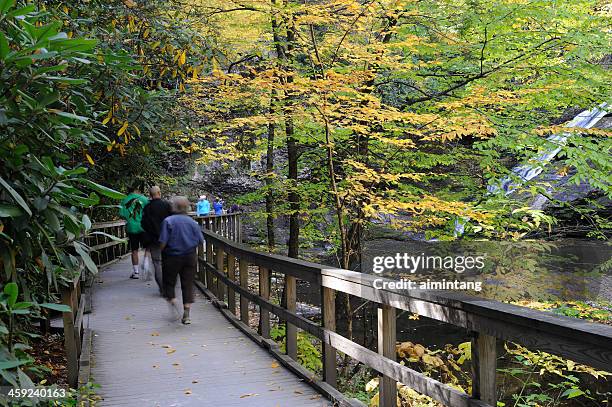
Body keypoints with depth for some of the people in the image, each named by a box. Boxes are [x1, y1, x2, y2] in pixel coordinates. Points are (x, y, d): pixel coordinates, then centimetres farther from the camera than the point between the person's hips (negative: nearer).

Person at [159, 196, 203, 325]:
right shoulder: (192, 222, 0)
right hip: (190, 257, 3)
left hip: (172, 257, -2)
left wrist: (161, 252, 4)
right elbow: (200, 241, 2)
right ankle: (186, 314, 3)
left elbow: (163, 242, -15)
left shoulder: (168, 221, -10)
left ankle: (171, 299, -6)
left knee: (169, 282, 17)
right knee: (188, 284, 5)